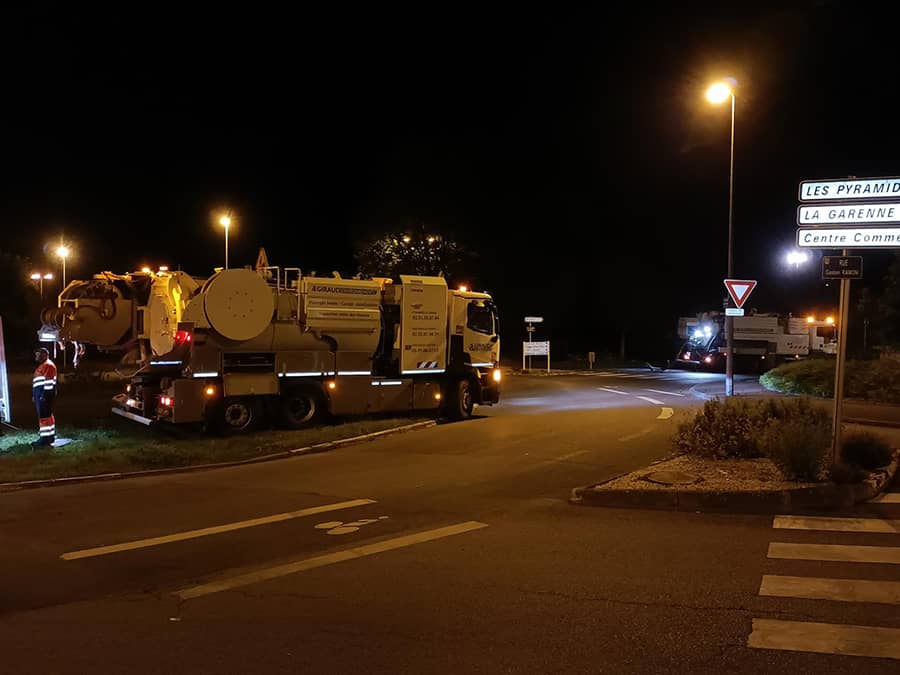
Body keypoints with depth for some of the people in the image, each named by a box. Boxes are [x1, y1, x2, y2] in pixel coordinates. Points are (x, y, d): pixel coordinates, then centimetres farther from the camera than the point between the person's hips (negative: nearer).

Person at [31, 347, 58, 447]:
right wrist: (35, 395, 22)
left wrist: (44, 395, -23)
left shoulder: (48, 365, -9)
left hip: (45, 393, -11)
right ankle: (50, 436, 15)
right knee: (47, 415, 12)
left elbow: (49, 381, -18)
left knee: (44, 416, -12)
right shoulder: (42, 366, 24)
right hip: (40, 394, 11)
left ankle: (45, 438, -13)